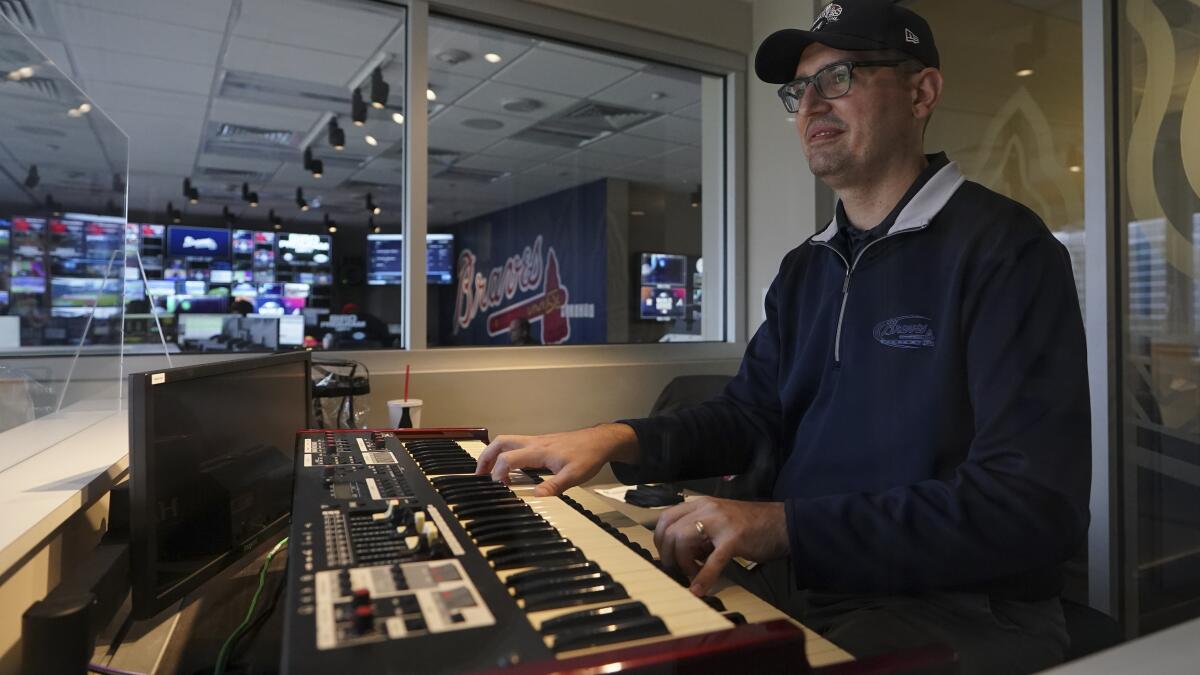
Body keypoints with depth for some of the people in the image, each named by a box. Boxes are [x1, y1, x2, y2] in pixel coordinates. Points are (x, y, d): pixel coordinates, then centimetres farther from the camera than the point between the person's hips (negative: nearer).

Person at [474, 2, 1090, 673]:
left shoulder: (1004, 247, -12)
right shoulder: (805, 269, 11)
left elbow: (1033, 508, -21)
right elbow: (748, 414, 12)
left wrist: (785, 526, -28)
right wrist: (618, 439, -5)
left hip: (955, 611, -6)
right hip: (800, 587, 6)